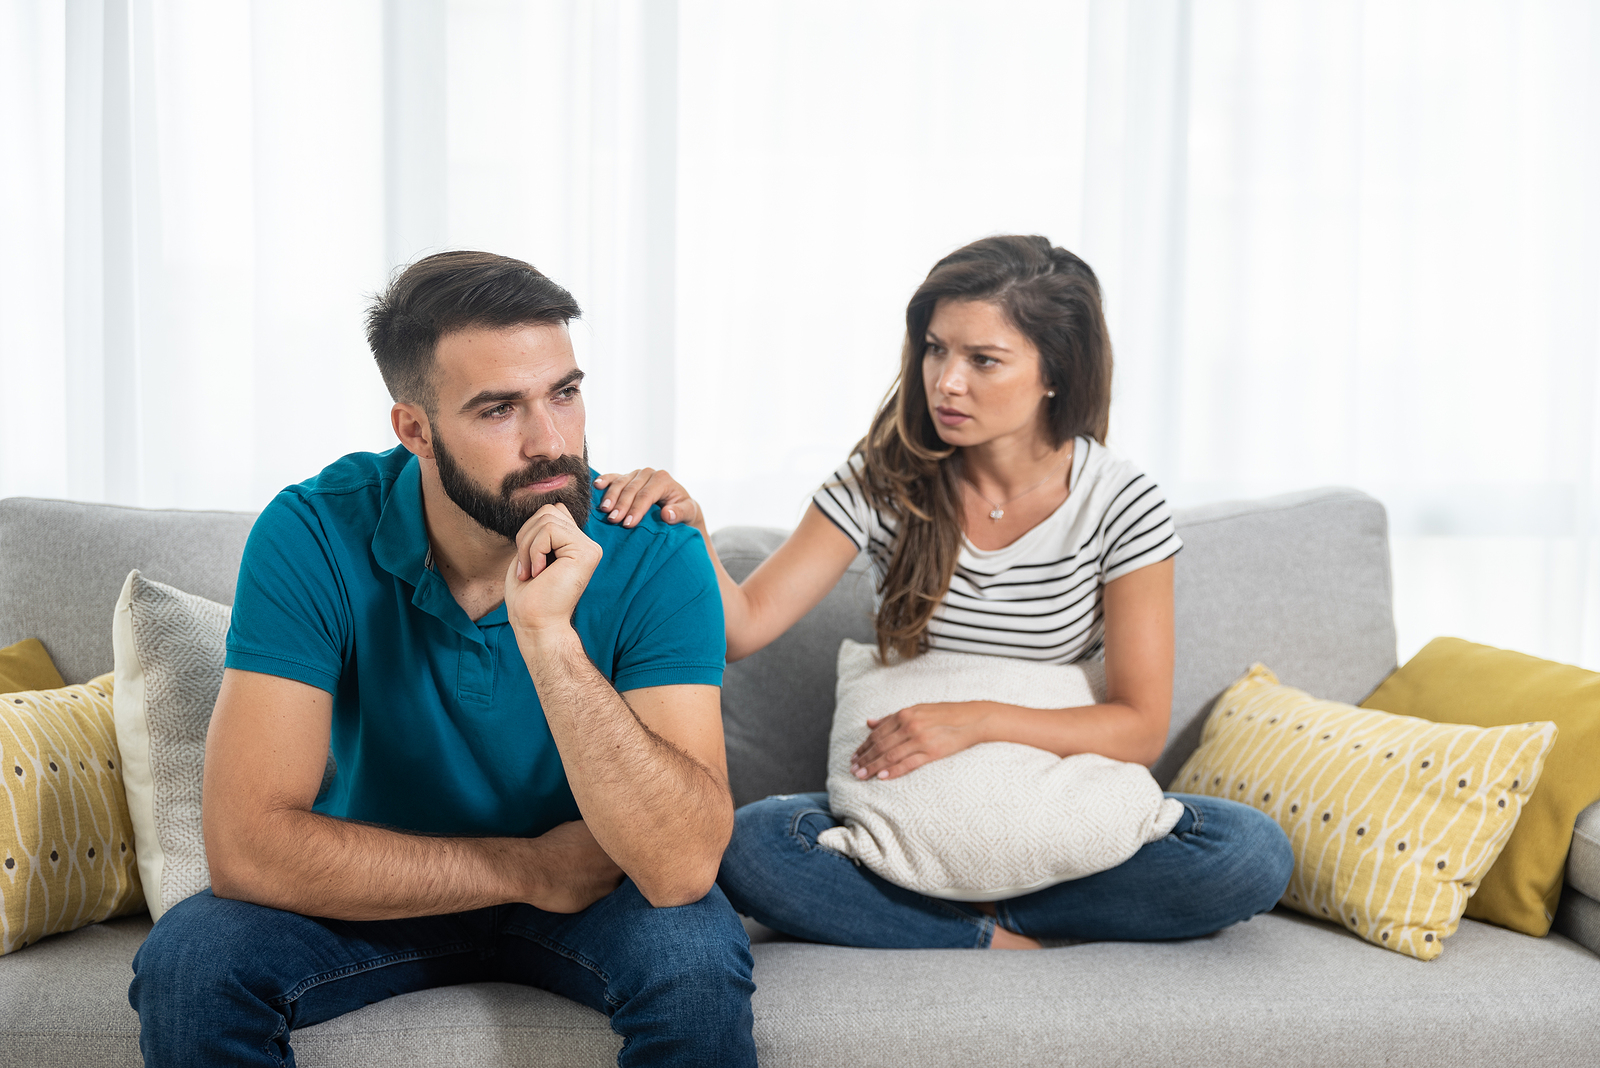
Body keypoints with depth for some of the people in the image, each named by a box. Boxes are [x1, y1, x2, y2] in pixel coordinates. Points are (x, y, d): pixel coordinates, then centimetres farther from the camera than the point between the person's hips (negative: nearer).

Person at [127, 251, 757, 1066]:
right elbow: (248, 843, -26)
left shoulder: (653, 551, -22)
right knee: (189, 962, -25)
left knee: (698, 958, -32)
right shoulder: (314, 535, -20)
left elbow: (681, 865, -31)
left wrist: (550, 638, -41)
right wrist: (531, 867, -23)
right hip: (383, 894, 2)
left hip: (594, 890, -1)